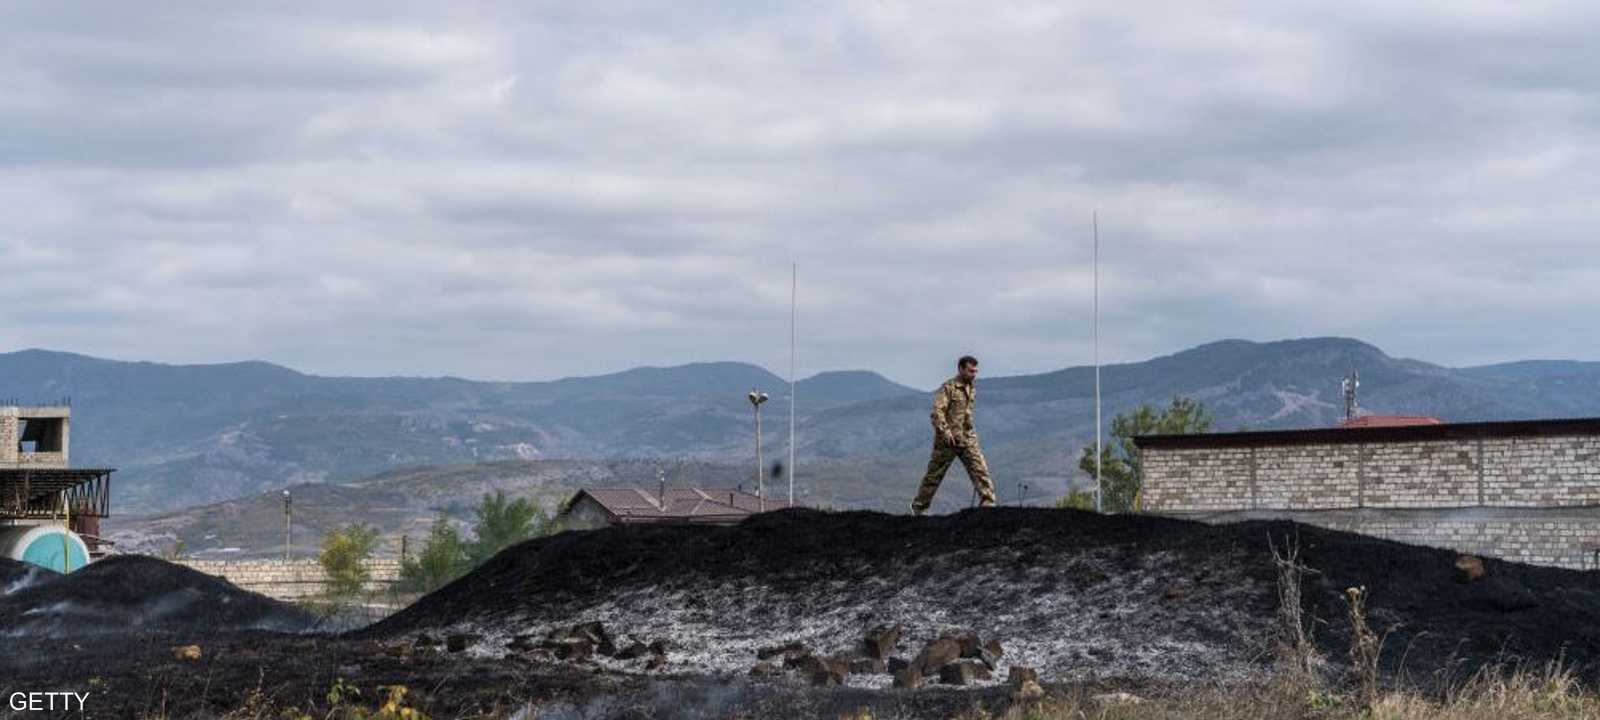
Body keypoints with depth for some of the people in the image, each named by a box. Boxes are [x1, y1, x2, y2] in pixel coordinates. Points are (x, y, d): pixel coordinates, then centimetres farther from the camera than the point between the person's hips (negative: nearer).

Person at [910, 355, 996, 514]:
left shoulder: (972, 388, 12)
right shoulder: (948, 388, -11)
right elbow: (937, 411, -19)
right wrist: (945, 432, -26)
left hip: (968, 438, 6)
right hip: (948, 440, -6)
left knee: (980, 470, -8)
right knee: (935, 474, 5)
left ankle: (987, 504, -10)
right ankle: (919, 506, 19)